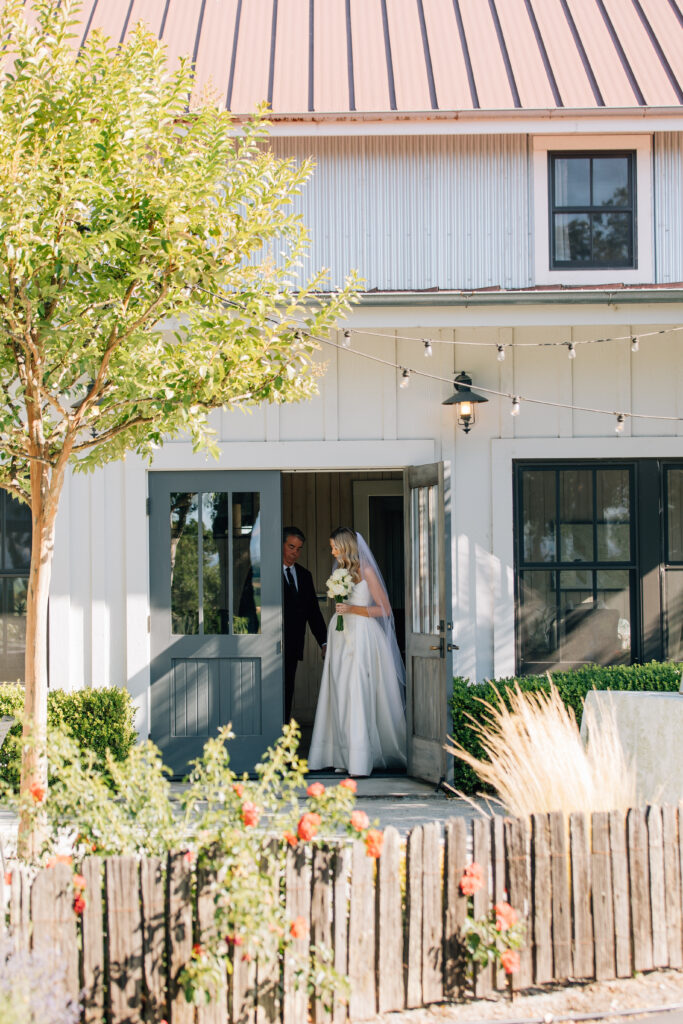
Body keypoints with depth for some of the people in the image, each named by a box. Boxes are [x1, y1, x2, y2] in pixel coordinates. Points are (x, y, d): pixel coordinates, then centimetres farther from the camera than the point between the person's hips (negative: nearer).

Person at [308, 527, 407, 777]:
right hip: (341, 638, 7)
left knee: (359, 695, -11)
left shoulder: (366, 571, -4)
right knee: (342, 697, 2)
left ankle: (361, 761, -12)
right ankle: (345, 758, 3)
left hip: (362, 638, -7)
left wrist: (353, 609, -13)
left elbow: (384, 609, -6)